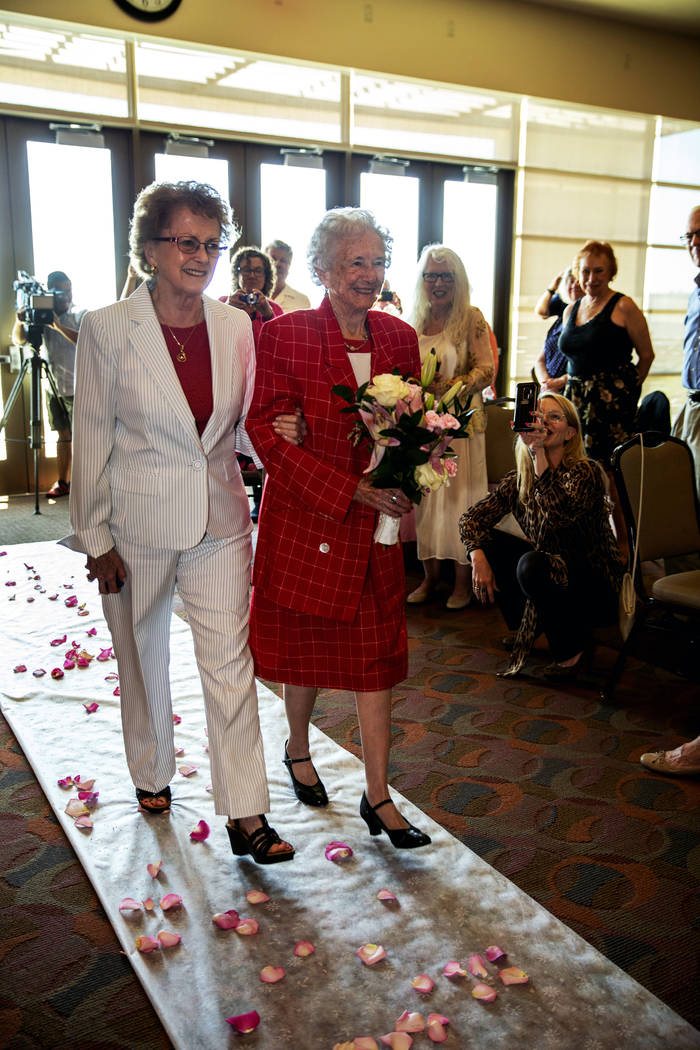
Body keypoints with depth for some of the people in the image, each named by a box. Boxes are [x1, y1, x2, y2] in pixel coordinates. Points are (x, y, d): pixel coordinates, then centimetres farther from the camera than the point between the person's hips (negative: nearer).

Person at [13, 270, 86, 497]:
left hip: (77, 388, -4)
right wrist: (20, 322, -18)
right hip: (54, 388, 5)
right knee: (62, 436, 11)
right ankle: (62, 482, 17)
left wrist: (59, 326, -28)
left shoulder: (80, 316, -4)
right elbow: (19, 339, 2)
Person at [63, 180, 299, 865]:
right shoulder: (107, 329, -10)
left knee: (230, 660, 1)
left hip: (218, 519, 2)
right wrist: (95, 538, -7)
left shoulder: (236, 327, 0)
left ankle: (245, 815, 11)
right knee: (142, 658, 16)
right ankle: (151, 773, 42)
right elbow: (91, 440, -7)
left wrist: (280, 431, -13)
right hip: (138, 522, -1)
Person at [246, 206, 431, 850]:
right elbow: (268, 434, -15)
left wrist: (401, 484, -7)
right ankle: (298, 749, 42)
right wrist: (350, 489, -20)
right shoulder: (285, 335, -10)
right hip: (305, 517, -3)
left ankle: (378, 796, 17)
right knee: (306, 646, 13)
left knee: (376, 652, 5)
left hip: (375, 524, 4)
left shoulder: (398, 337, 4)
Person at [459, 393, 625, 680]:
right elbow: (471, 518, -1)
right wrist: (478, 557, -18)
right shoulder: (518, 480, 0)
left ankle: (573, 645, -5)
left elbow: (561, 516, -37)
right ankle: (528, 628, 10)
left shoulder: (586, 472, -18)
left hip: (596, 590, -6)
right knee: (487, 542, -7)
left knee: (532, 564, -33)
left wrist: (540, 454, -37)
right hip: (550, 569, 6)